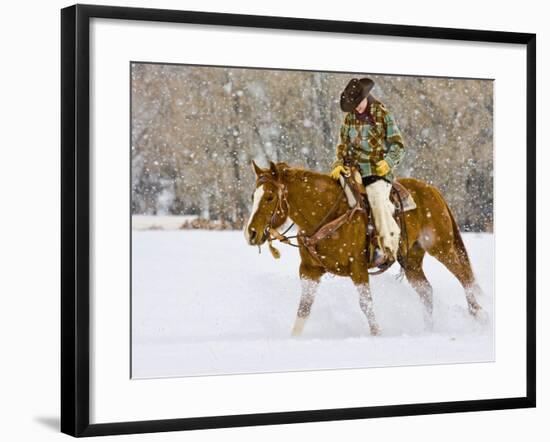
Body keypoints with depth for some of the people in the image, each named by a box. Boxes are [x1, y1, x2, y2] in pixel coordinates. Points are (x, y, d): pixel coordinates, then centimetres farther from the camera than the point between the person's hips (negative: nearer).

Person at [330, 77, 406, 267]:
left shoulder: (384, 116, 2)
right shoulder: (349, 118, 15)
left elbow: (397, 145, 1)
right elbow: (343, 145, 17)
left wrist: (388, 162, -16)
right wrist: (338, 164, -1)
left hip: (378, 170, -5)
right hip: (354, 167, 5)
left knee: (378, 199, -25)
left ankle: (388, 248, -23)